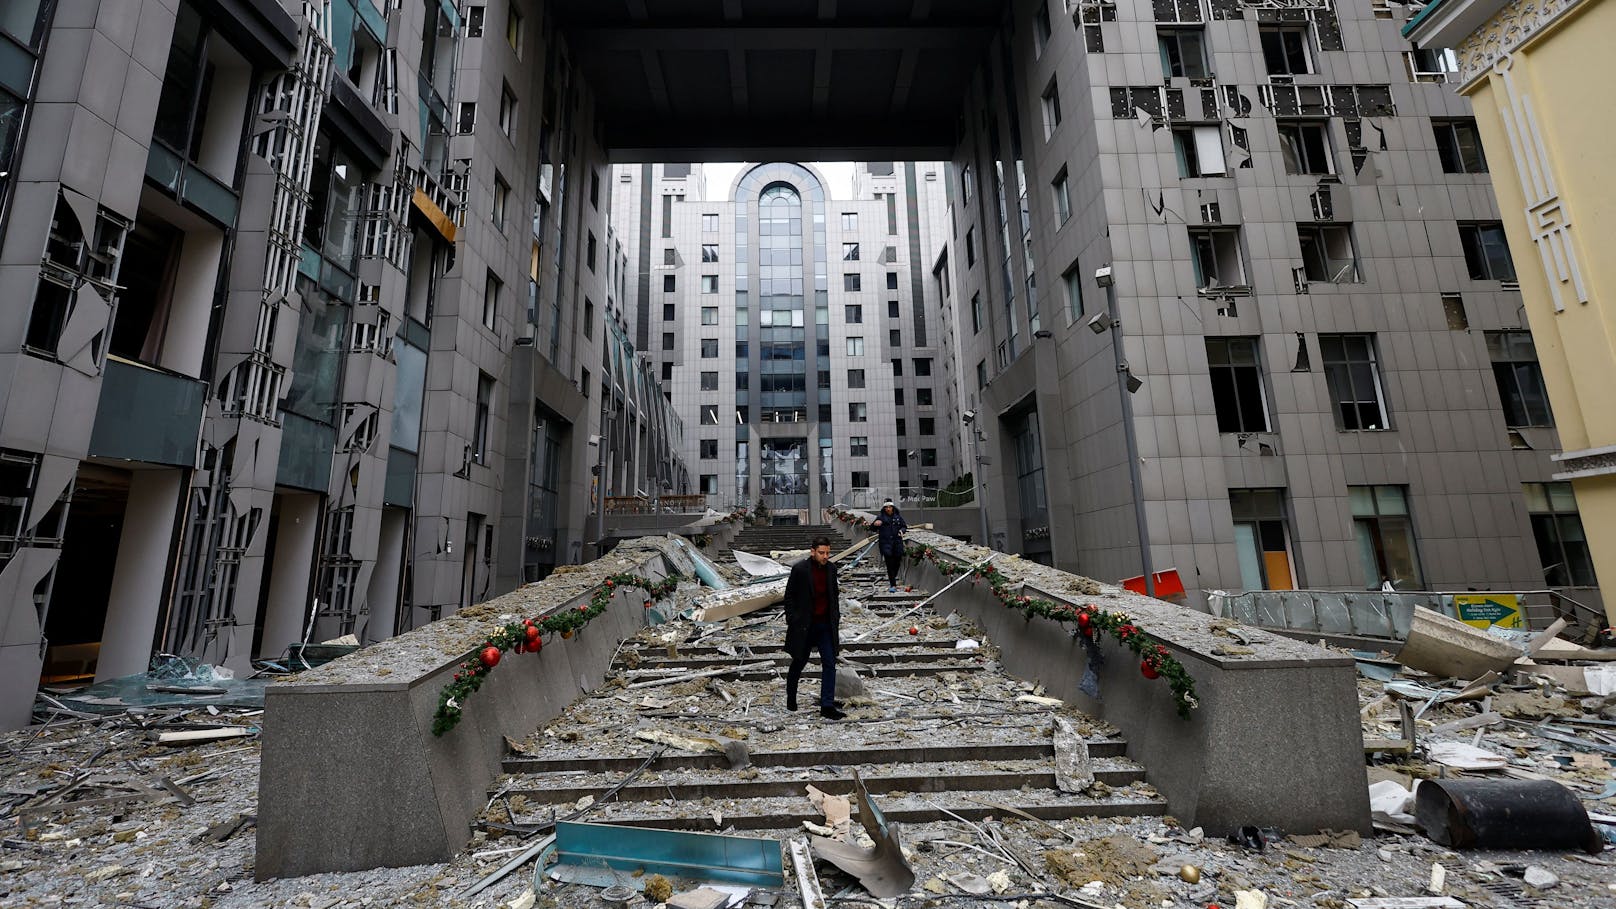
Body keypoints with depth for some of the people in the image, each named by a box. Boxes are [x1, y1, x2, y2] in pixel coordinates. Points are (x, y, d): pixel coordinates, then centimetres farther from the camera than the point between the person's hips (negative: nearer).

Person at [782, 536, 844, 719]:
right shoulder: (799, 569, -14)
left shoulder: (831, 568, 1)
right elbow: (789, 596, -7)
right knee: (799, 662, 14)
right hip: (804, 625, -4)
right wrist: (792, 621, -10)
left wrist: (836, 618, 10)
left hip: (826, 624, 4)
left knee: (830, 664, -2)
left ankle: (827, 706, 4)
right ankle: (791, 697, 37)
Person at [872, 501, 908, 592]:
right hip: (885, 543, -3)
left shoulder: (898, 517, 9)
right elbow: (873, 528, 5)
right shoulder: (880, 517, 3)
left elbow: (904, 526, 19)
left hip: (897, 542, 3)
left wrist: (902, 530, -3)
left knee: (897, 562, 5)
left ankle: (892, 577, 34)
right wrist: (874, 524, -18)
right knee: (889, 563, -9)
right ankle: (893, 585, -7)